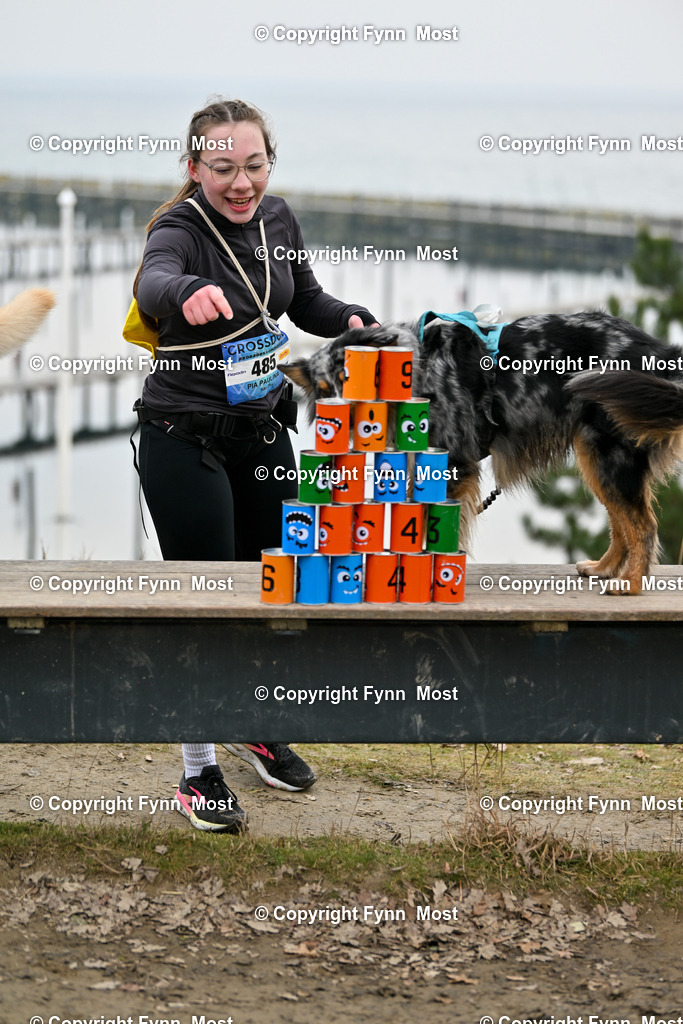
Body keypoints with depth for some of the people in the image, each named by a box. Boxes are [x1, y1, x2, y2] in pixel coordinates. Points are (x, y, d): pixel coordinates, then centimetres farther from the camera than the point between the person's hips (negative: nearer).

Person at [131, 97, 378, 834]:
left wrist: (354, 321, -2)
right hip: (185, 438, -6)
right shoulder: (181, 229, -19)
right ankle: (199, 772, 11)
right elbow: (152, 282, -43)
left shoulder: (275, 219, 2)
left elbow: (305, 302, 18)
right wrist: (189, 293, -66)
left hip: (262, 430, 6)